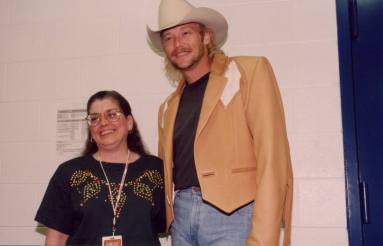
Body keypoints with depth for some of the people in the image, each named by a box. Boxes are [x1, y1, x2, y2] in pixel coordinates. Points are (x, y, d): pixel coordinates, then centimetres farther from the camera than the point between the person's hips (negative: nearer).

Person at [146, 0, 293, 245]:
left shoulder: (250, 70, -1)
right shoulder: (168, 107, 17)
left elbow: (272, 158, -10)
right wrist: (169, 219, 5)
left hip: (234, 214, -5)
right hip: (181, 217, 6)